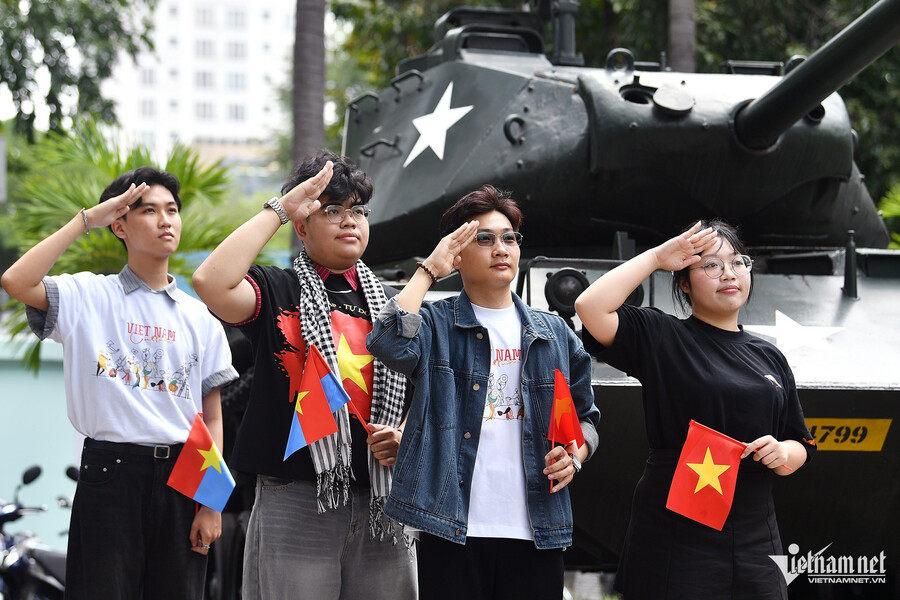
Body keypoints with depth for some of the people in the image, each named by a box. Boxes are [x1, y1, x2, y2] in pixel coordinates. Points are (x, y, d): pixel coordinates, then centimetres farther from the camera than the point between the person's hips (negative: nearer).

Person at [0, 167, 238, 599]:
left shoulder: (199, 317, 10)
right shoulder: (89, 297, 2)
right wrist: (86, 220, -11)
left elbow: (212, 417, 9)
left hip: (180, 473, 3)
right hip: (110, 470, -3)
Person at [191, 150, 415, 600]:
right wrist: (280, 209, -12)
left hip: (381, 503, 4)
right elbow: (211, 281, -19)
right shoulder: (276, 291, 2)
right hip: (295, 501, -4)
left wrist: (406, 437, -3)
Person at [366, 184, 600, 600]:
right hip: (453, 529, -3)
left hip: (535, 533, 3)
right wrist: (429, 269, -8)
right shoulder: (437, 326, 4)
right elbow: (389, 344, -19)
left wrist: (576, 455, 0)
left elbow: (585, 416, 23)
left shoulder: (554, 334, 15)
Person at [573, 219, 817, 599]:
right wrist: (655, 257, -9)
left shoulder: (769, 358, 14)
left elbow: (800, 446, 18)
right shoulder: (661, 338, 0)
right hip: (675, 536, -5)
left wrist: (782, 454, -5)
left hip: (754, 537, 5)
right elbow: (590, 307, -17)